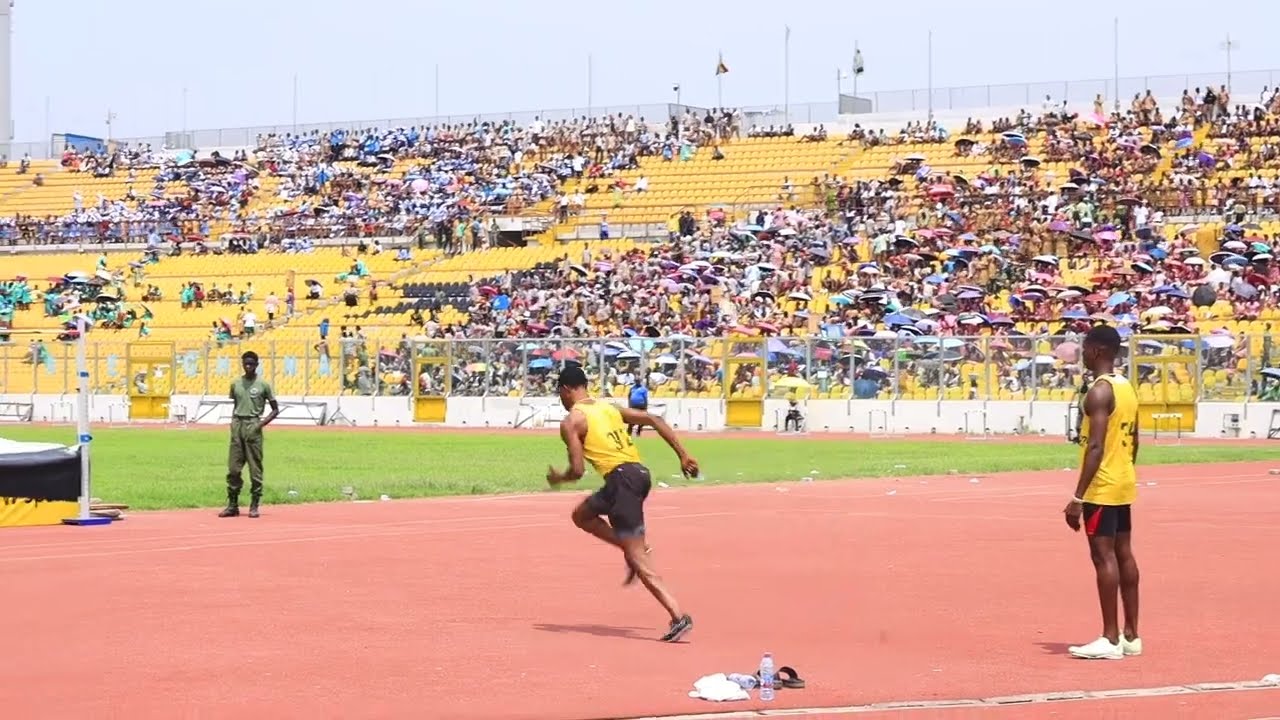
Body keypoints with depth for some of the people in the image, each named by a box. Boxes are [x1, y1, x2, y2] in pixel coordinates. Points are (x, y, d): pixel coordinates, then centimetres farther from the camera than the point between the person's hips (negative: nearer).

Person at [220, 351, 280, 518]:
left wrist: (261, 423, -10)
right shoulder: (235, 384, 11)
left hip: (253, 426, -4)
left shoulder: (263, 385, -1)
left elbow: (275, 409, 2)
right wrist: (233, 421, 7)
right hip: (237, 426, 4)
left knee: (255, 468, -2)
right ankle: (232, 505, 7)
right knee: (233, 468, 2)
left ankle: (254, 506, 4)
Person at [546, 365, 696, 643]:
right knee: (582, 515, 29)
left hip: (622, 479, -8)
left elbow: (578, 470, -7)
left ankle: (679, 617, -16)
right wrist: (683, 456, 12)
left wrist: (558, 478, 16)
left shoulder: (571, 422, -1)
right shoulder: (609, 407, 21)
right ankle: (635, 548, 14)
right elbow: (654, 420, 14)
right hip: (640, 472, 8)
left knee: (638, 559, -7)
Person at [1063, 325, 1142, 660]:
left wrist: (1078, 498, -22)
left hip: (1102, 486, -9)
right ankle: (1130, 635, 15)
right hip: (1124, 483, 9)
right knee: (1123, 554, 11)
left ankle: (1110, 640, -7)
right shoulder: (1127, 388, 12)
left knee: (1103, 556, -7)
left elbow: (1096, 447, -22)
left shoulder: (1099, 391, -17)